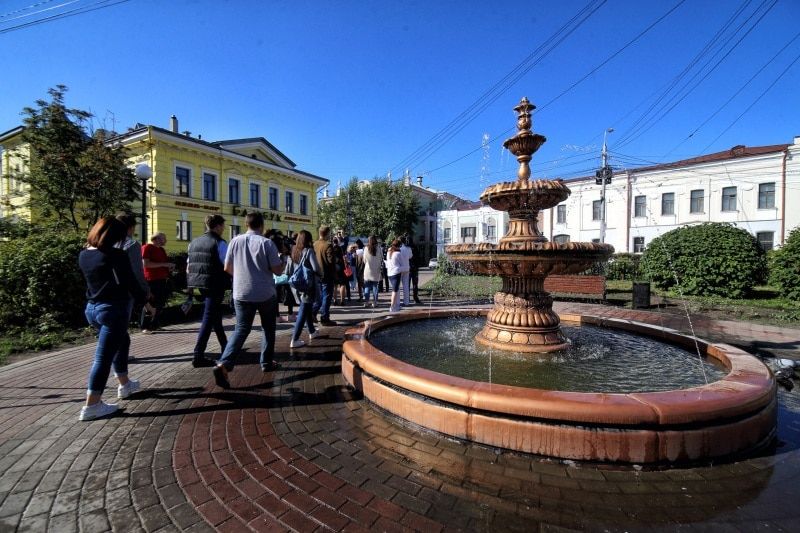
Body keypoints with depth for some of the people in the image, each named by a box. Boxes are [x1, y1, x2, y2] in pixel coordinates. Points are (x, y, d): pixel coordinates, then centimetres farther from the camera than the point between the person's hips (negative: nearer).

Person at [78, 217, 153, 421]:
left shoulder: (83, 255, 5)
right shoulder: (116, 255, -18)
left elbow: (92, 279, 16)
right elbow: (130, 283, -16)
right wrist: (145, 301, -5)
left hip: (92, 308, 9)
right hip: (113, 309, -9)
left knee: (122, 341, 25)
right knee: (103, 356, -2)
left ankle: (125, 384, 37)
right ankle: (92, 405, 5)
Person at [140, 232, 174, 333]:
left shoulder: (162, 249, 20)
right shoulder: (147, 247, -5)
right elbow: (145, 264, -16)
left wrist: (169, 267, 11)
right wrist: (164, 264, -18)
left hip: (163, 280, 8)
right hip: (152, 281, -8)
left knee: (160, 305, 10)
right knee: (151, 304, -4)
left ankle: (153, 325, 21)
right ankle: (144, 327, 5)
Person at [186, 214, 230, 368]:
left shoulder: (194, 242, 12)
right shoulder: (220, 243, -12)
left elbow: (188, 267, 15)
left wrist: (193, 281, 23)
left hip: (200, 284, 8)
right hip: (214, 285, -8)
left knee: (216, 315, 20)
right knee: (208, 319, -3)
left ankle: (225, 347, 34)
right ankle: (198, 356, -3)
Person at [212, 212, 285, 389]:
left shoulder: (235, 241, 0)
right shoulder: (266, 242, -10)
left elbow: (227, 268, 6)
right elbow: (278, 270, -10)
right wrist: (281, 263, 11)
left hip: (241, 294, 3)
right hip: (265, 294, -2)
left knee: (241, 329, 7)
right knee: (268, 328, 17)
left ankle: (224, 364, -10)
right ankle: (267, 362, 23)